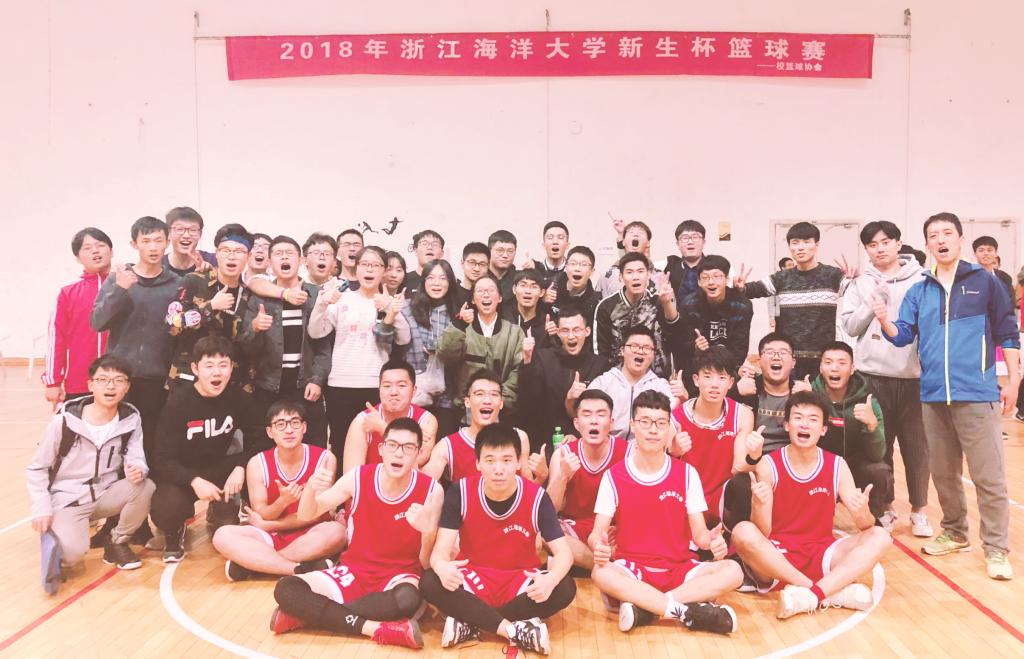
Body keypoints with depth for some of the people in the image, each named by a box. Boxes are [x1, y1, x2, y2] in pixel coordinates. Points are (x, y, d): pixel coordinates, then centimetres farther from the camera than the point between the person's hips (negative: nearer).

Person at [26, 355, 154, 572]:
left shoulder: (131, 418, -7)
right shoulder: (65, 420, -14)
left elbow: (136, 458, -11)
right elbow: (36, 468, -5)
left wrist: (138, 469, -36)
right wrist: (42, 509, -13)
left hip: (107, 495, 3)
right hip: (67, 499, -3)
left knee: (146, 487, -27)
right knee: (72, 552, -28)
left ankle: (117, 543, -1)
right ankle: (56, 532, 11)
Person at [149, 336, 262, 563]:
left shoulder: (239, 398, -12)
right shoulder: (178, 402, -20)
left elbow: (256, 441, -9)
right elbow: (163, 460, -21)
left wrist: (240, 468, -30)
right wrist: (194, 481, -38)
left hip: (218, 469, 4)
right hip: (181, 474, -4)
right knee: (165, 511, -35)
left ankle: (220, 516, 9)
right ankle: (174, 533, 9)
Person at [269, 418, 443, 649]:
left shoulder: (431, 490, -13)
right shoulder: (359, 478, -7)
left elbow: (426, 563, -9)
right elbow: (307, 515, 1)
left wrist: (427, 532, -32)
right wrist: (311, 488, -23)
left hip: (399, 576, -2)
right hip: (355, 571, 2)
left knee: (408, 599, -39)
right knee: (286, 589, -21)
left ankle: (307, 615, -23)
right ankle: (375, 628, -25)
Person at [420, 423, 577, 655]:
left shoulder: (537, 497, -15)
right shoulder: (459, 493, -14)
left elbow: (563, 552, -16)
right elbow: (441, 549, -18)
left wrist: (550, 579, -41)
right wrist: (442, 566, -45)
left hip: (520, 582, 0)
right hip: (473, 580, 0)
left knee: (565, 588, -29)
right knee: (430, 583, -29)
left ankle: (470, 623, -23)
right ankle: (516, 630, -28)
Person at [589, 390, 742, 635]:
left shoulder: (687, 473, 2)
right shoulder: (613, 476, -1)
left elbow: (699, 532, 0)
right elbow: (598, 532, -5)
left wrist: (712, 540, -24)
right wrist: (599, 545, -30)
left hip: (679, 570, 2)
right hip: (631, 569, -2)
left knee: (733, 571, -24)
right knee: (601, 573, -34)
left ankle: (643, 607, -27)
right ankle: (690, 612, -30)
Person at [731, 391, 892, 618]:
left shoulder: (836, 465, 0)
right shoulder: (768, 465, -8)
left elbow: (864, 527, -4)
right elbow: (762, 534, -12)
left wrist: (862, 512, -27)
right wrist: (758, 505, -33)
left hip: (819, 556, 3)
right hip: (776, 559, -3)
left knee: (880, 536, -15)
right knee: (743, 533, -32)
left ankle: (812, 594, -29)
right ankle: (837, 592, -25)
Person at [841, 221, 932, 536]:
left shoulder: (920, 280, 2)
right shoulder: (860, 284, 6)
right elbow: (850, 326, 0)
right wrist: (873, 301, -10)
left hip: (913, 374, -1)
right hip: (873, 374, 1)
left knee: (916, 445, 5)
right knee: (879, 445, 9)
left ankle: (919, 511, 18)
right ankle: (886, 507, 22)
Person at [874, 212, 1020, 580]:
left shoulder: (984, 282, 0)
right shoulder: (919, 292, 9)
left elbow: (1007, 332, 3)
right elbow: (903, 336, 3)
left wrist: (1012, 380, 0)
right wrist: (884, 320, -17)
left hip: (976, 394, -4)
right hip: (933, 395, 4)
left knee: (988, 476, -2)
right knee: (942, 472, 14)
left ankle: (996, 549, 9)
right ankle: (954, 533, 30)